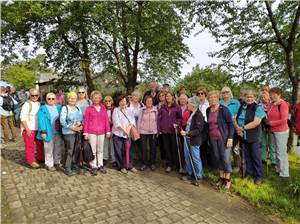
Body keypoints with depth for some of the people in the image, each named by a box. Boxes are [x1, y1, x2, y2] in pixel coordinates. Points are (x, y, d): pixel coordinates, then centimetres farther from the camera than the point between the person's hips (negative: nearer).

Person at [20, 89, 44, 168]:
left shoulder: (39, 104, 10)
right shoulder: (27, 104, -8)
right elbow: (23, 118, -12)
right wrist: (27, 129, -16)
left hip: (38, 128, 6)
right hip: (29, 129, -6)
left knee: (40, 144, 13)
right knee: (29, 145, 1)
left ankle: (40, 158, 29)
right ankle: (31, 161, 14)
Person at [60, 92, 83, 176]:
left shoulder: (78, 108, 15)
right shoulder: (65, 108, -3)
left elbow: (82, 119, 13)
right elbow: (62, 121, -11)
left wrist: (81, 125, -9)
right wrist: (72, 127, -16)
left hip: (78, 132, 6)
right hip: (68, 132, -5)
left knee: (77, 150, 9)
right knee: (70, 151, -5)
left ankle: (75, 166, 24)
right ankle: (67, 169, 6)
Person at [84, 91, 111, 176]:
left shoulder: (103, 108, 7)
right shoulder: (89, 108, 1)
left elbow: (106, 120, 7)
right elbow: (86, 121, 0)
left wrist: (108, 131, 4)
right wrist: (85, 132, -4)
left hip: (101, 132, 3)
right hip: (92, 132, -2)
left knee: (100, 150, 12)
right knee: (93, 150, 3)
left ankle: (100, 165, 24)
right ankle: (93, 166, 13)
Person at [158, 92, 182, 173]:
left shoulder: (177, 107, 1)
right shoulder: (162, 107, 8)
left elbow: (180, 117, 1)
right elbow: (159, 118, 8)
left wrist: (177, 124, -16)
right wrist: (159, 129, 3)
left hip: (173, 130, -3)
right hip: (164, 131, 3)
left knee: (175, 148, 3)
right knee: (167, 148, 9)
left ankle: (178, 165, 15)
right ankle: (169, 165, 20)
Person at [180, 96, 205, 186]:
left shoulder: (199, 115, -17)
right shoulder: (191, 113, 8)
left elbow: (198, 130, -22)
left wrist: (187, 133, -28)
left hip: (194, 140, -9)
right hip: (187, 138, 9)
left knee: (196, 159, 3)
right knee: (187, 157, 16)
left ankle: (199, 177, 18)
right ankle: (190, 174, 32)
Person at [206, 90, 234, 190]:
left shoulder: (224, 109, -11)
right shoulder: (208, 110, 6)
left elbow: (231, 124, -10)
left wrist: (230, 138, -16)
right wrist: (208, 137, 12)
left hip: (223, 138, -5)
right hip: (213, 138, 5)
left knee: (225, 158, 0)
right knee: (217, 158, 12)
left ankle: (227, 179, 16)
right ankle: (221, 177, 28)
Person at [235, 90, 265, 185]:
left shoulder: (258, 108, -8)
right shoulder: (241, 107, 7)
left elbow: (256, 122, -19)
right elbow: (235, 119, 5)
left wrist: (243, 128, -18)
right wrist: (238, 128, -14)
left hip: (254, 137, -5)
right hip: (243, 136, 5)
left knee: (256, 156, 5)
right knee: (247, 155, 16)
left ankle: (259, 175, 20)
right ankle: (249, 172, 31)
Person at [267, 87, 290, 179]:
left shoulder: (283, 104, -16)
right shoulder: (271, 104, 6)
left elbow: (284, 120, -20)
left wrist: (271, 123, -14)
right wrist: (268, 124, 1)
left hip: (281, 132, -8)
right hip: (272, 131, 8)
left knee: (282, 153, -1)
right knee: (276, 151, 18)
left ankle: (284, 174, 10)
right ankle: (278, 169, 32)